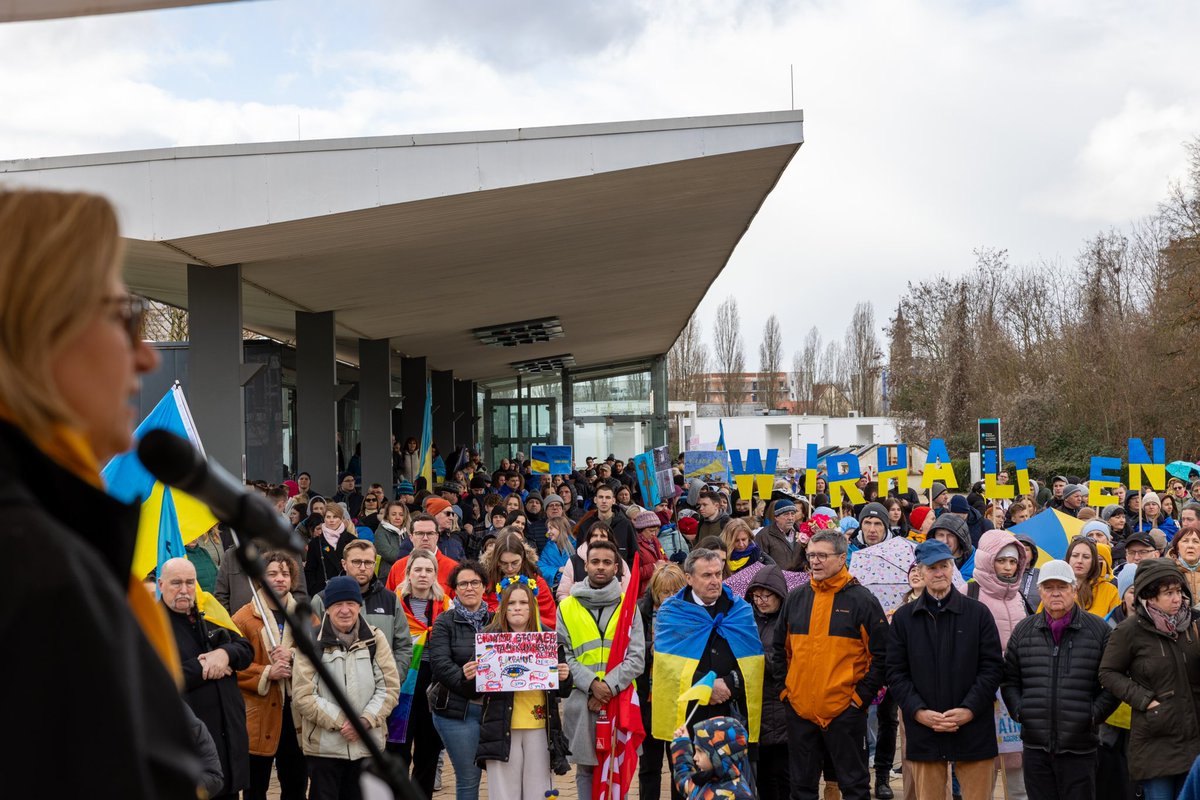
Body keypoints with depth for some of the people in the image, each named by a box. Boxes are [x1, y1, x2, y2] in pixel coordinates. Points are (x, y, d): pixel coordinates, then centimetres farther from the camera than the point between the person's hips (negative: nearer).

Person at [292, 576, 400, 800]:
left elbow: (390, 687, 1)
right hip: (324, 746, -3)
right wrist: (339, 722, -15)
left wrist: (365, 720, -13)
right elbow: (303, 696, -8)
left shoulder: (375, 639, 5)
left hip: (367, 745, 3)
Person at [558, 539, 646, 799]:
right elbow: (563, 654, -1)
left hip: (621, 699, 0)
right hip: (581, 702, 0)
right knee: (585, 768, 6)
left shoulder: (628, 605, 7)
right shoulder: (567, 607, 6)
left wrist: (609, 686, -14)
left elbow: (636, 657, -1)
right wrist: (591, 684, -15)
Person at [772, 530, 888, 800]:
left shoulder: (862, 600, -5)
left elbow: (881, 654, -5)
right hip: (800, 709, 4)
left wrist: (862, 696, -8)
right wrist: (785, 686, 9)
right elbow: (779, 648, 19)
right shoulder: (795, 599, 9)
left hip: (845, 710, -4)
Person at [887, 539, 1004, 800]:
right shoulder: (903, 617, 7)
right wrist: (919, 712, -10)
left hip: (973, 729, -1)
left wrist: (969, 709, -12)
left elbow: (992, 667, 0)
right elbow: (896, 673, 4)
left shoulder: (978, 613, 4)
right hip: (923, 731, 1)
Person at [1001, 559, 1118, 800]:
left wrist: (1094, 713, -6)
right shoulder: (1023, 630, 9)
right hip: (1035, 745, 2)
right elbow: (1009, 679, 15)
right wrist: (1018, 711, 2)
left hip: (1079, 749, -2)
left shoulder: (1098, 629, 2)